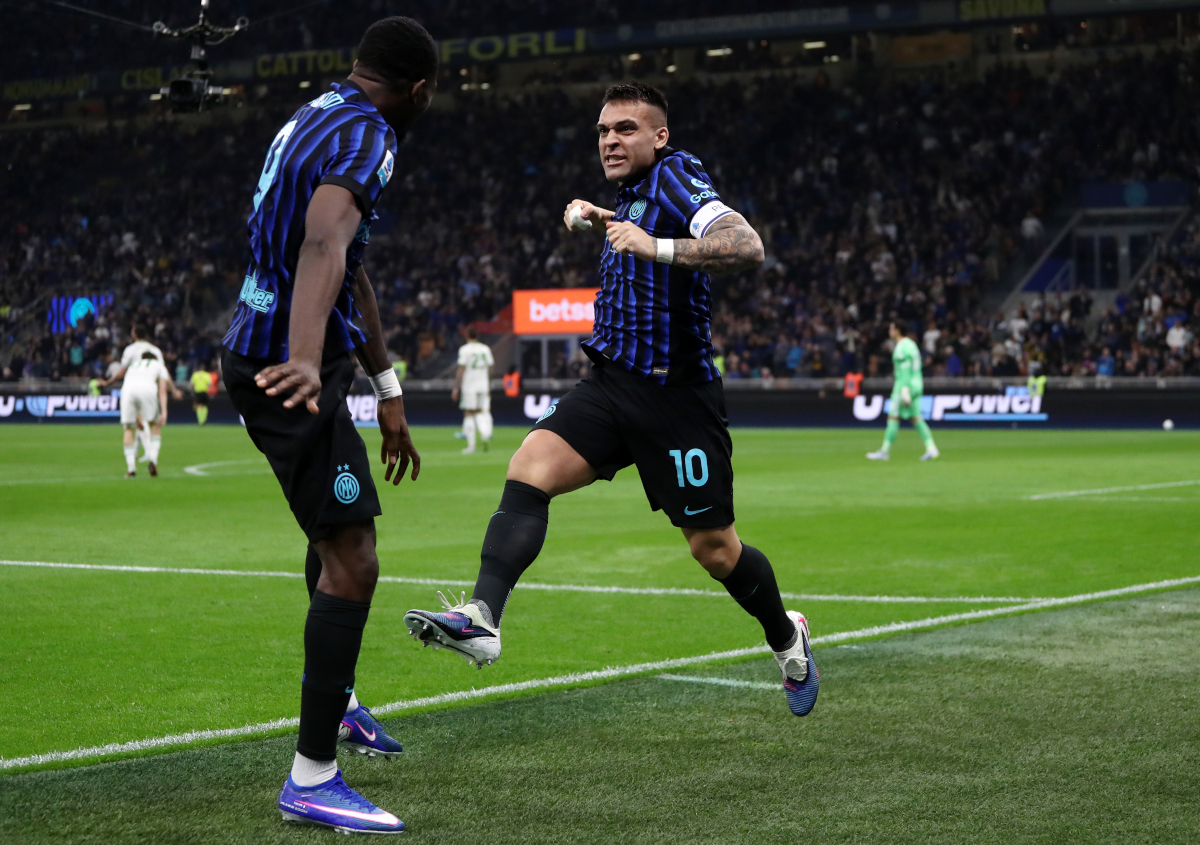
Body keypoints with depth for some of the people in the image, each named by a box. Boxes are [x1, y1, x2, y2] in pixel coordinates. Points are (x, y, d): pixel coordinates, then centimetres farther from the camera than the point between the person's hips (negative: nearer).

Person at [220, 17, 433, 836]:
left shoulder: (317, 118, 15)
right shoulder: (367, 138, -17)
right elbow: (324, 245, -38)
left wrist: (388, 391, 27)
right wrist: (307, 358, -55)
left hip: (263, 355, 11)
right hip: (291, 372, -11)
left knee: (342, 522, 29)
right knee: (352, 560, -10)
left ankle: (333, 697, 48)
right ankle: (313, 778, -8)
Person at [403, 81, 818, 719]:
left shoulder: (675, 173, -9)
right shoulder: (633, 192, 16)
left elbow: (748, 248, -27)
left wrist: (656, 246, -35)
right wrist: (599, 218, 27)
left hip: (675, 395, -7)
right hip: (612, 383, 7)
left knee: (714, 548, 3)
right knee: (529, 469, -19)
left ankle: (786, 637, 31)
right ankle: (482, 618, -32)